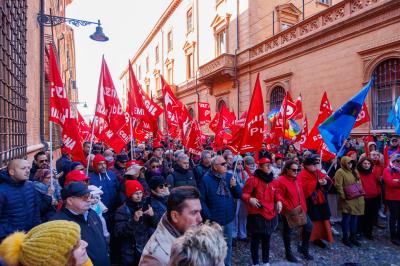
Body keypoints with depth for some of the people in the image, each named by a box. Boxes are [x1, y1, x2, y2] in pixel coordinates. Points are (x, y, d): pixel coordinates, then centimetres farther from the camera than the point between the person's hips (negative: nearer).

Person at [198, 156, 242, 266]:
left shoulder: (229, 176, -1)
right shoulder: (206, 179, -14)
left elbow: (239, 195, 3)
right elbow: (202, 200, -13)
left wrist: (235, 185, -17)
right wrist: (208, 217, -15)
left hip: (229, 218, 4)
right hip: (214, 219, -4)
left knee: (228, 244, 21)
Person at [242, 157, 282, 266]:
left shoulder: (273, 181, 5)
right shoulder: (253, 180, -15)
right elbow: (244, 194, -12)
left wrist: (279, 201, 2)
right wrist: (250, 199, -31)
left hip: (270, 215, 6)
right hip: (256, 215, -5)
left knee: (266, 240, 20)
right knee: (255, 240, 7)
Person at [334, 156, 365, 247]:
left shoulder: (353, 171, 15)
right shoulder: (340, 172, -11)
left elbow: (359, 182, 23)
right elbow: (338, 186, -16)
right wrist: (344, 196, -17)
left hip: (357, 199, 7)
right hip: (347, 200, -7)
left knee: (355, 218, 13)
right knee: (347, 218, 0)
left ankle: (353, 237, 26)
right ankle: (345, 237, 13)